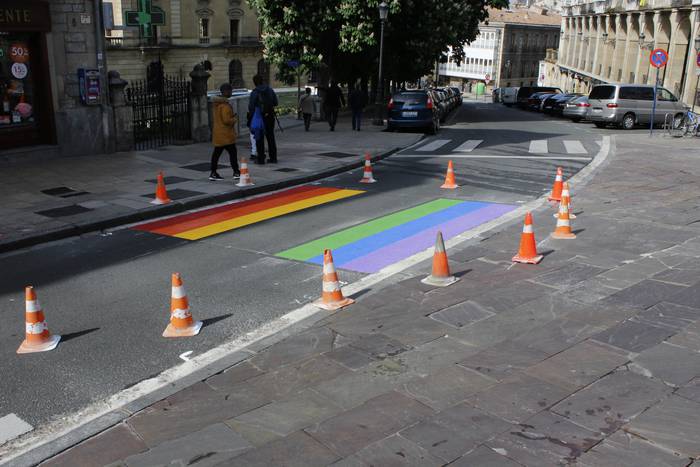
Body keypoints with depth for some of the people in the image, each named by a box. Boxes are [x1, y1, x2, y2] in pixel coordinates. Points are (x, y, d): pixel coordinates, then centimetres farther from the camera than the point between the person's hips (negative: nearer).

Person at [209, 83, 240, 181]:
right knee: (232, 152, 1)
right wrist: (235, 119, -5)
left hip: (218, 133, 9)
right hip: (225, 134, -9)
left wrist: (232, 117, 15)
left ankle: (213, 173, 12)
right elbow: (227, 120, -24)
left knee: (217, 152, 10)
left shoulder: (217, 103, 12)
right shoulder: (225, 105, -20)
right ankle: (236, 172, 7)